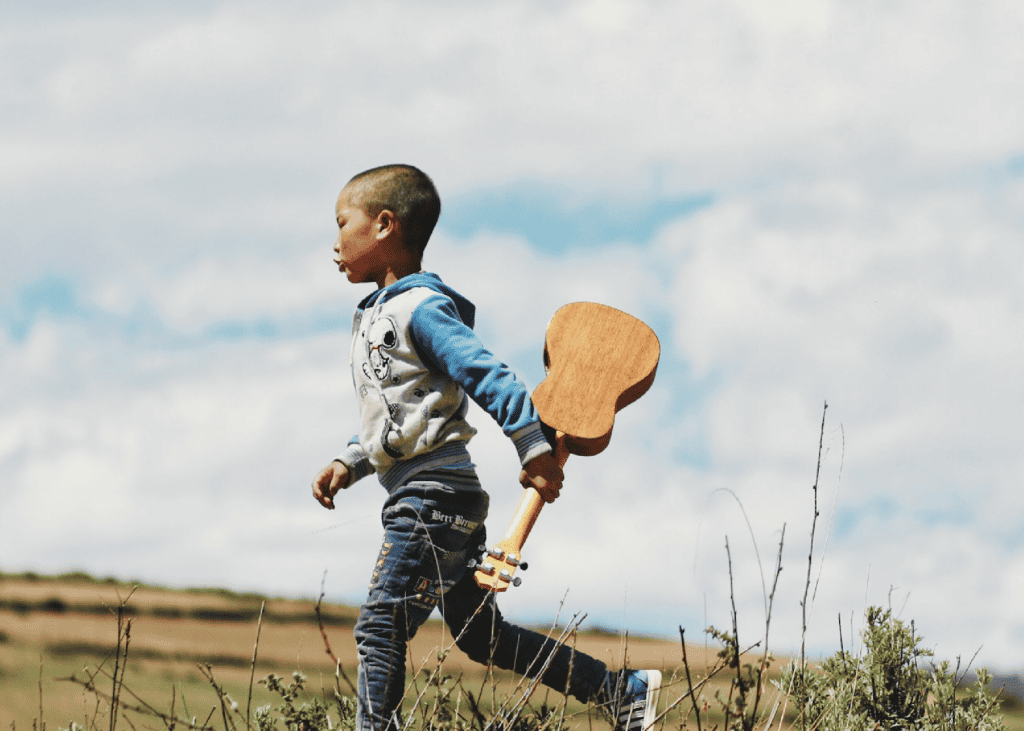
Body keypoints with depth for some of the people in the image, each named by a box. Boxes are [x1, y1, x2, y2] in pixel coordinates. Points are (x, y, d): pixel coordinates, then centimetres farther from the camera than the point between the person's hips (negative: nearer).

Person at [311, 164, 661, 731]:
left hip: (433, 496, -10)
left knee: (379, 627, -12)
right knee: (483, 637, 12)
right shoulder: (377, 315, 19)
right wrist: (348, 464, 14)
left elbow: (488, 375, -19)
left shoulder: (420, 310, -12)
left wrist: (532, 449, -23)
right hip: (443, 505, 10)